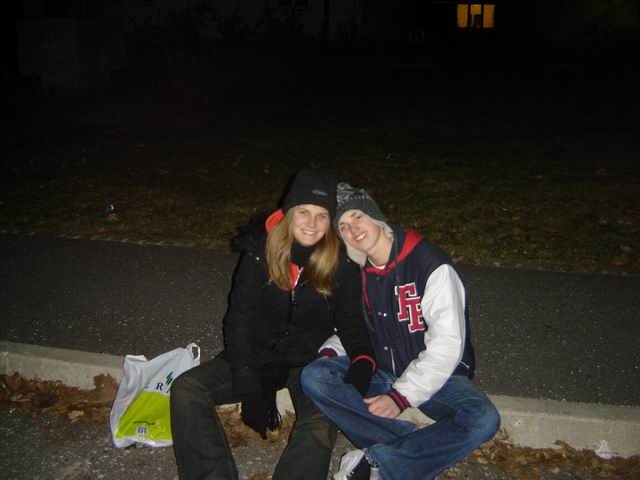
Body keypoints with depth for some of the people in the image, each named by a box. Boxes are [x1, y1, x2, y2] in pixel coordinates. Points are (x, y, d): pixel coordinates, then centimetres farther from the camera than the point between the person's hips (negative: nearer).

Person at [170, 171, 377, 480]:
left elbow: (351, 323, 2)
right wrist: (251, 389, -17)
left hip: (311, 361, -2)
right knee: (186, 388, -19)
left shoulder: (342, 265, -9)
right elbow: (240, 320, -8)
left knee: (321, 426, -32)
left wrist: (364, 360, -21)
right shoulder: (260, 253, -8)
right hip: (259, 355, 2)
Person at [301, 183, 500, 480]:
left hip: (433, 376, -4)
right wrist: (331, 351, -7)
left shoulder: (431, 265, -17)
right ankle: (421, 446, -23)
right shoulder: (356, 270, 1)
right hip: (379, 370, 5)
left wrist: (402, 395, -23)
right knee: (313, 377, -23)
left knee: (483, 420, -33)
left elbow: (447, 344, -20)